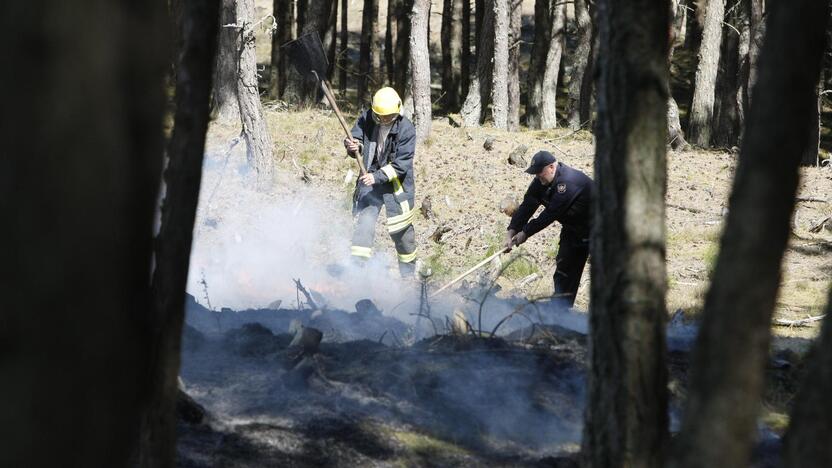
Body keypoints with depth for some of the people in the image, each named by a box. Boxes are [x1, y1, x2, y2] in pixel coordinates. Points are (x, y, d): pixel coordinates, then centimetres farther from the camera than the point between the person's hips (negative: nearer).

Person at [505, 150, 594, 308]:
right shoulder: (541, 182, -4)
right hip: (573, 229, 9)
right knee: (563, 273, 7)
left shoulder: (568, 182, -32)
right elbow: (527, 206, -5)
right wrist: (510, 233, -15)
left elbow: (551, 214, -32)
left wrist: (525, 233, -24)